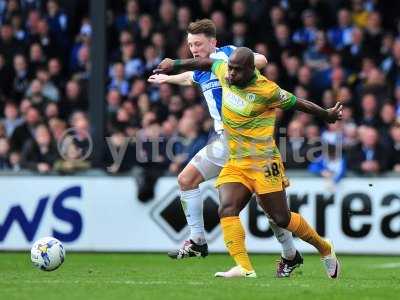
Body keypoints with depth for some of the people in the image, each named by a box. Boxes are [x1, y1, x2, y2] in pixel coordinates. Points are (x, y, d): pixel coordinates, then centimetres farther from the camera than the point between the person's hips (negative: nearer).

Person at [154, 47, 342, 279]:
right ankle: (244, 268, -26)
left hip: (263, 163, -6)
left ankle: (325, 248, 22)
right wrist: (176, 64, 32)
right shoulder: (225, 72, 1)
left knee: (282, 218, -2)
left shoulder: (266, 90, -15)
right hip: (235, 164, 6)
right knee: (227, 210, -18)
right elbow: (209, 63, 23)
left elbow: (296, 103, -1)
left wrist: (327, 115, 11)